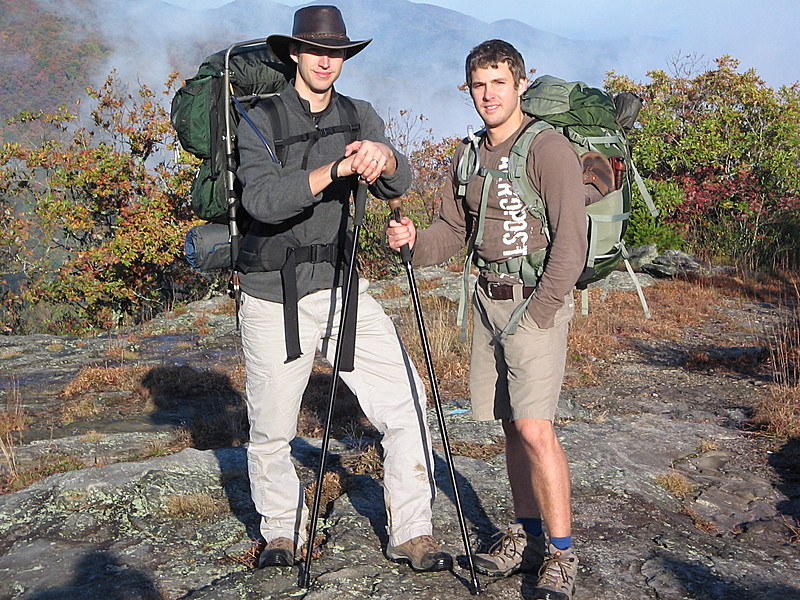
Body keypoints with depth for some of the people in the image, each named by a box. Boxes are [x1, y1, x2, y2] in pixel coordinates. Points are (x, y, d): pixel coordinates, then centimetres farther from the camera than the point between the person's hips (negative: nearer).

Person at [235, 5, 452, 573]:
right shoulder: (261, 120, -5)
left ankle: (412, 533, 6)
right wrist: (335, 170, -34)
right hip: (274, 296, -3)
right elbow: (263, 201, -22)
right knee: (271, 430, 5)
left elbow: (399, 184, -7)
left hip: (341, 286, 3)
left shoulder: (359, 116, 8)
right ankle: (283, 531, 30)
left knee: (406, 398, -7)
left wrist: (382, 155, -30)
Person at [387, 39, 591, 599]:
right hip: (488, 298, 7)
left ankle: (561, 555, -2)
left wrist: (538, 312, -18)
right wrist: (415, 239, -4)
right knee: (511, 423, 11)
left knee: (534, 426, -14)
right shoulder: (468, 156, 13)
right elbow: (454, 229, 18)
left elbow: (571, 238, -15)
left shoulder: (549, 148, -10)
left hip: (538, 299, -7)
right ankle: (526, 537, 23)